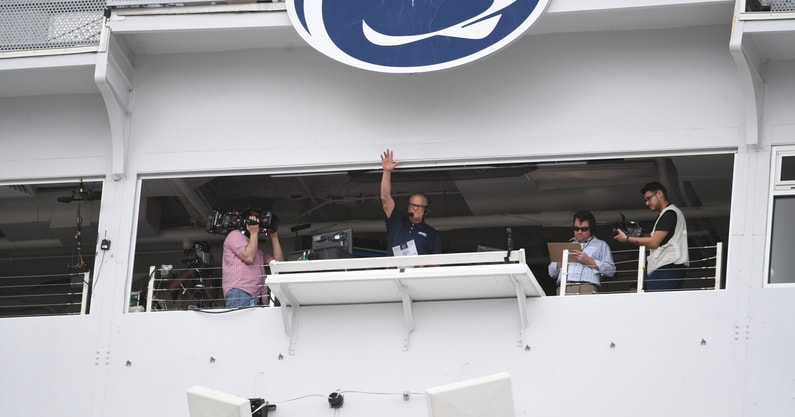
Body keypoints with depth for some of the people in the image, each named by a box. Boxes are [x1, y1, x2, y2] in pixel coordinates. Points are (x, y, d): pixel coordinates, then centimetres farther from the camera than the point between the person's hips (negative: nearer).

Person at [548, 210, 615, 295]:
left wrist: (589, 261, -1)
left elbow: (610, 270, 8)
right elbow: (551, 272, 26)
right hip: (563, 289, 3)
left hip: (586, 288, -3)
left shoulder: (601, 245, 22)